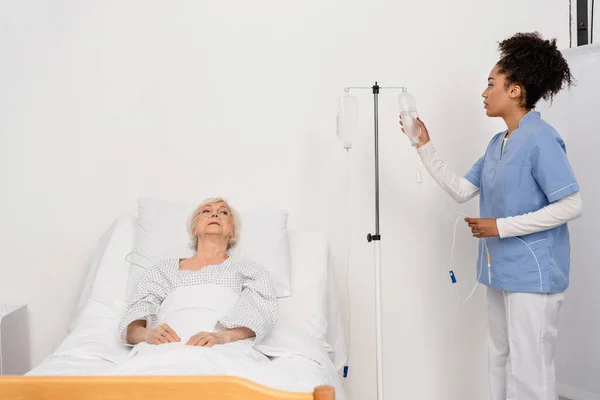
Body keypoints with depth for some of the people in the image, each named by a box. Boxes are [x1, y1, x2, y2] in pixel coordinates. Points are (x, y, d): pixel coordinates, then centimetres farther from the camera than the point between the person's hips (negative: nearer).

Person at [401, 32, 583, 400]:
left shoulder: (540, 139, -15)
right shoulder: (497, 143, 11)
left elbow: (571, 206, -19)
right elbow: (461, 191, 12)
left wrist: (502, 226, -19)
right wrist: (425, 147, 7)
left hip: (533, 274, -9)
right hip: (501, 272, 9)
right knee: (500, 363, 18)